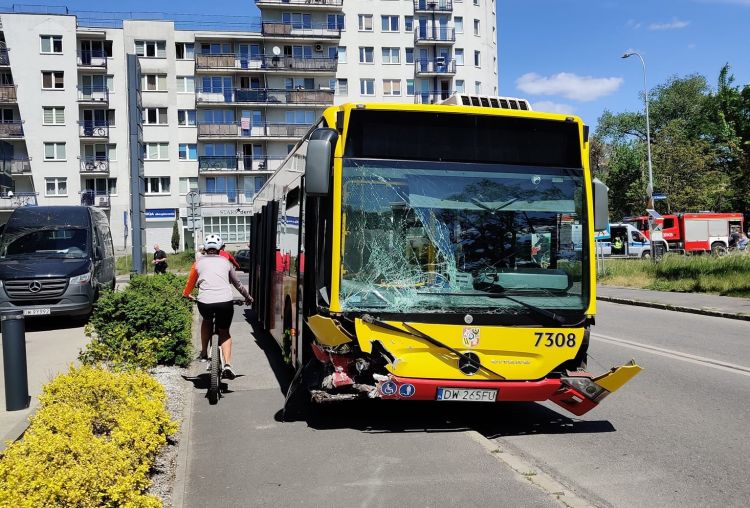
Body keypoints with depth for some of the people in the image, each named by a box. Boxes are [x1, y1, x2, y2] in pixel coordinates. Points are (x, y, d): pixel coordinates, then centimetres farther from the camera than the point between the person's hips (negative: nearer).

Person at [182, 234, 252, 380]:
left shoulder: (199, 262, 16)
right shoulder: (225, 262, 18)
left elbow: (190, 283, 24)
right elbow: (237, 283, 28)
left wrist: (187, 295, 45)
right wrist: (248, 297, 43)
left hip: (204, 302, 0)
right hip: (225, 302, 0)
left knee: (207, 320, 34)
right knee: (224, 332, 18)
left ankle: (204, 353, 29)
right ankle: (227, 365, -1)